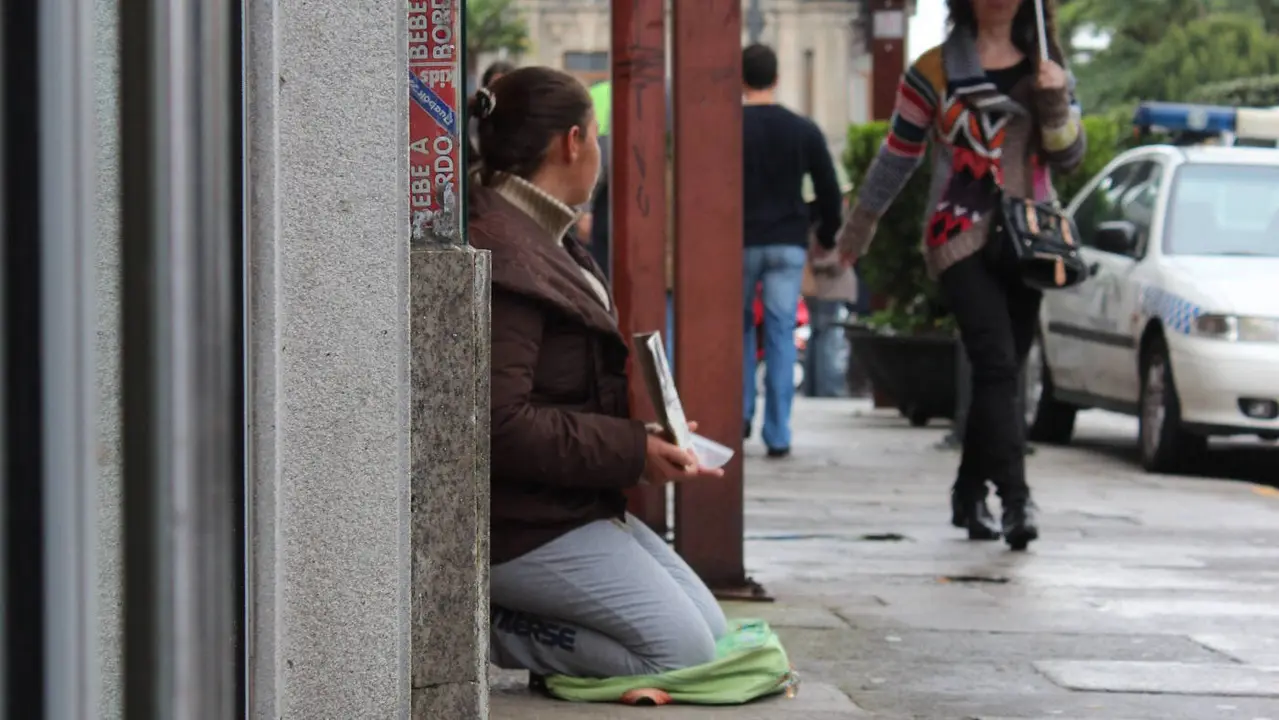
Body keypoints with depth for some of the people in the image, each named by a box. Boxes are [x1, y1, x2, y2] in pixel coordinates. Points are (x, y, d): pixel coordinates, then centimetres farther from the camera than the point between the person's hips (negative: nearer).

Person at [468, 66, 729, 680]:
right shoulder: (502, 258, -21)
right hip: (522, 529, -11)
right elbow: (502, 425, -26)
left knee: (713, 631, 7)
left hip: (576, 509, 11)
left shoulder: (542, 240, 14)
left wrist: (644, 437, 6)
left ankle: (495, 623, 4)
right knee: (683, 652, -14)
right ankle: (485, 630, -8)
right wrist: (632, 451, -21)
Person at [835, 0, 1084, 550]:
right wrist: (859, 226, 17)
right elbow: (898, 154, 11)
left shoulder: (1046, 70, 12)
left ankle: (969, 495, 21)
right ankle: (1015, 498, -24)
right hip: (962, 237, -4)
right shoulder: (935, 71, 3)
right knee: (996, 366, -17)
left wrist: (1056, 102, -10)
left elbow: (1068, 158, 8)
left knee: (1001, 374, 7)